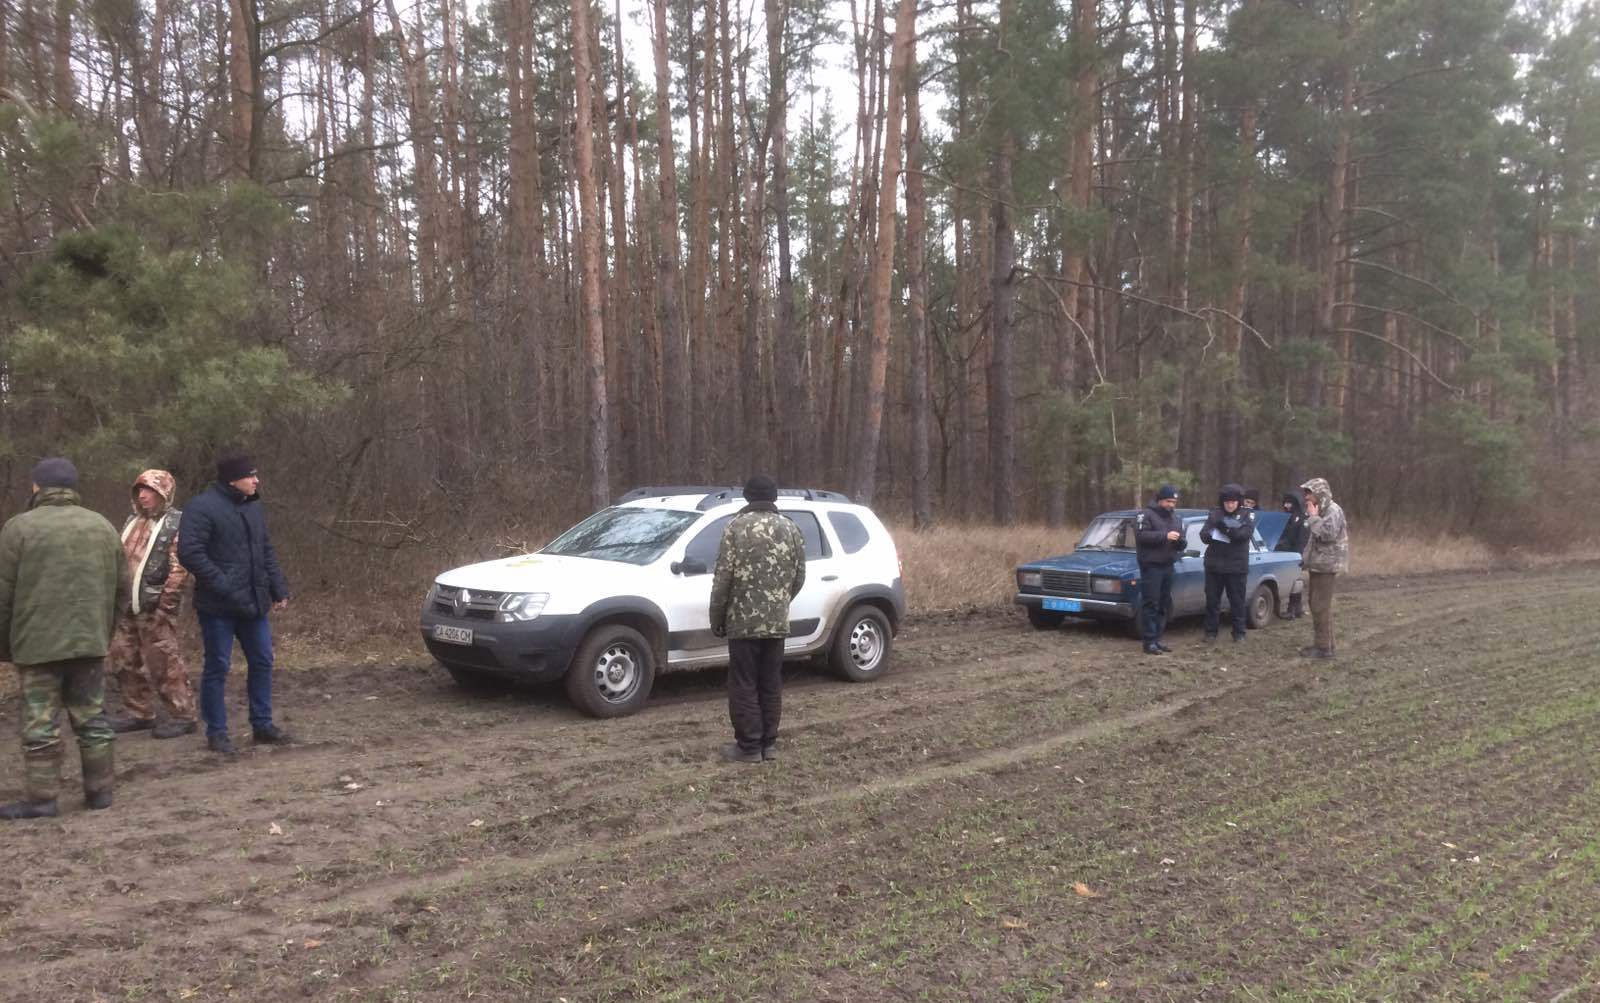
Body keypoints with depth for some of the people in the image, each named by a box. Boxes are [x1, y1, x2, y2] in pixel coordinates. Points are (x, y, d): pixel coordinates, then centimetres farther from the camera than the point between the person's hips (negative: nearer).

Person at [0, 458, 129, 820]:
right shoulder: (102, 526, 8)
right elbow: (121, 588, 12)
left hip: (38, 642, -4)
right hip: (91, 641, 4)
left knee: (41, 723, 2)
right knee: (92, 719, 11)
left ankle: (41, 798, 5)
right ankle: (99, 791, 16)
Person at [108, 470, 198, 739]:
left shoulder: (177, 523, -8)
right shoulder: (133, 521, 17)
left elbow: (180, 567, -14)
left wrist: (164, 601, -18)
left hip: (155, 607, -8)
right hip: (128, 606, 8)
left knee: (164, 663, -7)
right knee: (125, 661, 13)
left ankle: (181, 716, 1)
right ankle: (138, 714, 25)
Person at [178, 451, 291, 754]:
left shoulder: (253, 507, 12)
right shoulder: (203, 507, -12)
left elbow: (267, 551, 18)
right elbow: (189, 552, -19)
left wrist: (279, 588, 10)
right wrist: (223, 586, -22)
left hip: (253, 603, 7)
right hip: (218, 606, -7)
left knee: (262, 662, 11)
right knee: (217, 667, 3)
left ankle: (262, 724, 23)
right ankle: (216, 732, 14)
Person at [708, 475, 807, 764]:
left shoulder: (736, 527, -7)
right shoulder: (791, 528, 6)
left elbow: (723, 578, -9)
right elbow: (799, 577, 9)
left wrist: (716, 618, 1)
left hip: (743, 621, -4)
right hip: (777, 621, 4)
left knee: (744, 686, 3)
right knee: (771, 685, 13)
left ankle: (748, 747, 6)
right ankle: (769, 743, 19)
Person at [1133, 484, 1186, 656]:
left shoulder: (1176, 518, 15)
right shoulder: (1146, 514, -5)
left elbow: (1181, 545, 18)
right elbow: (1140, 536, -19)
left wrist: (1180, 541, -7)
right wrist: (1165, 536, -24)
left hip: (1167, 566, 7)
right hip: (1151, 566, -7)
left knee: (1163, 606, 8)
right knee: (1151, 605, -10)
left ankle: (1157, 639, 14)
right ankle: (1149, 642, -11)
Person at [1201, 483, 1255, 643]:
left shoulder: (1247, 514, 1)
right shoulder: (1215, 514, 5)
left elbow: (1246, 533, -16)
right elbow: (1203, 533, -2)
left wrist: (1226, 529, -29)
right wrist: (1208, 536, -25)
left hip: (1236, 566, -1)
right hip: (1214, 565, 1)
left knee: (1237, 601, 6)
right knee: (1212, 600, 6)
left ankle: (1239, 632, 17)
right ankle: (1210, 631, 15)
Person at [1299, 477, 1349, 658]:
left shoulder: (1333, 510, -13)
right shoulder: (1321, 510, 17)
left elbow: (1328, 534, -25)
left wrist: (1313, 517, -18)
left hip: (1326, 566, -10)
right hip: (1318, 564, 10)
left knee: (1321, 606, -9)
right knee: (1317, 605, 14)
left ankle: (1324, 647, -6)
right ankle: (1323, 643, 22)